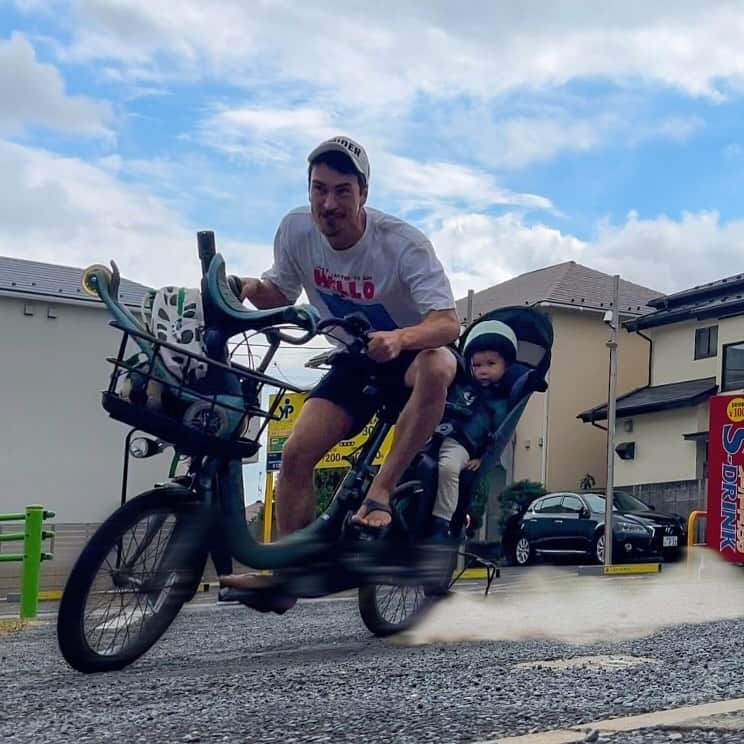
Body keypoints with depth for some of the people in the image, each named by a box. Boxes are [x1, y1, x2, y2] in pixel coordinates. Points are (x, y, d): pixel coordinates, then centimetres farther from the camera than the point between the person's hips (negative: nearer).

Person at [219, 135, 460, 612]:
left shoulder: (402, 243, -29)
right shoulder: (297, 229, -15)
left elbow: (449, 323, -37)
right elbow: (281, 295, 0)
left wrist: (399, 339, -57)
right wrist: (253, 289, -24)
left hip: (413, 350, -4)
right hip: (356, 361, 4)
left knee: (435, 369, -40)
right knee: (297, 452, -12)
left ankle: (380, 492, -27)